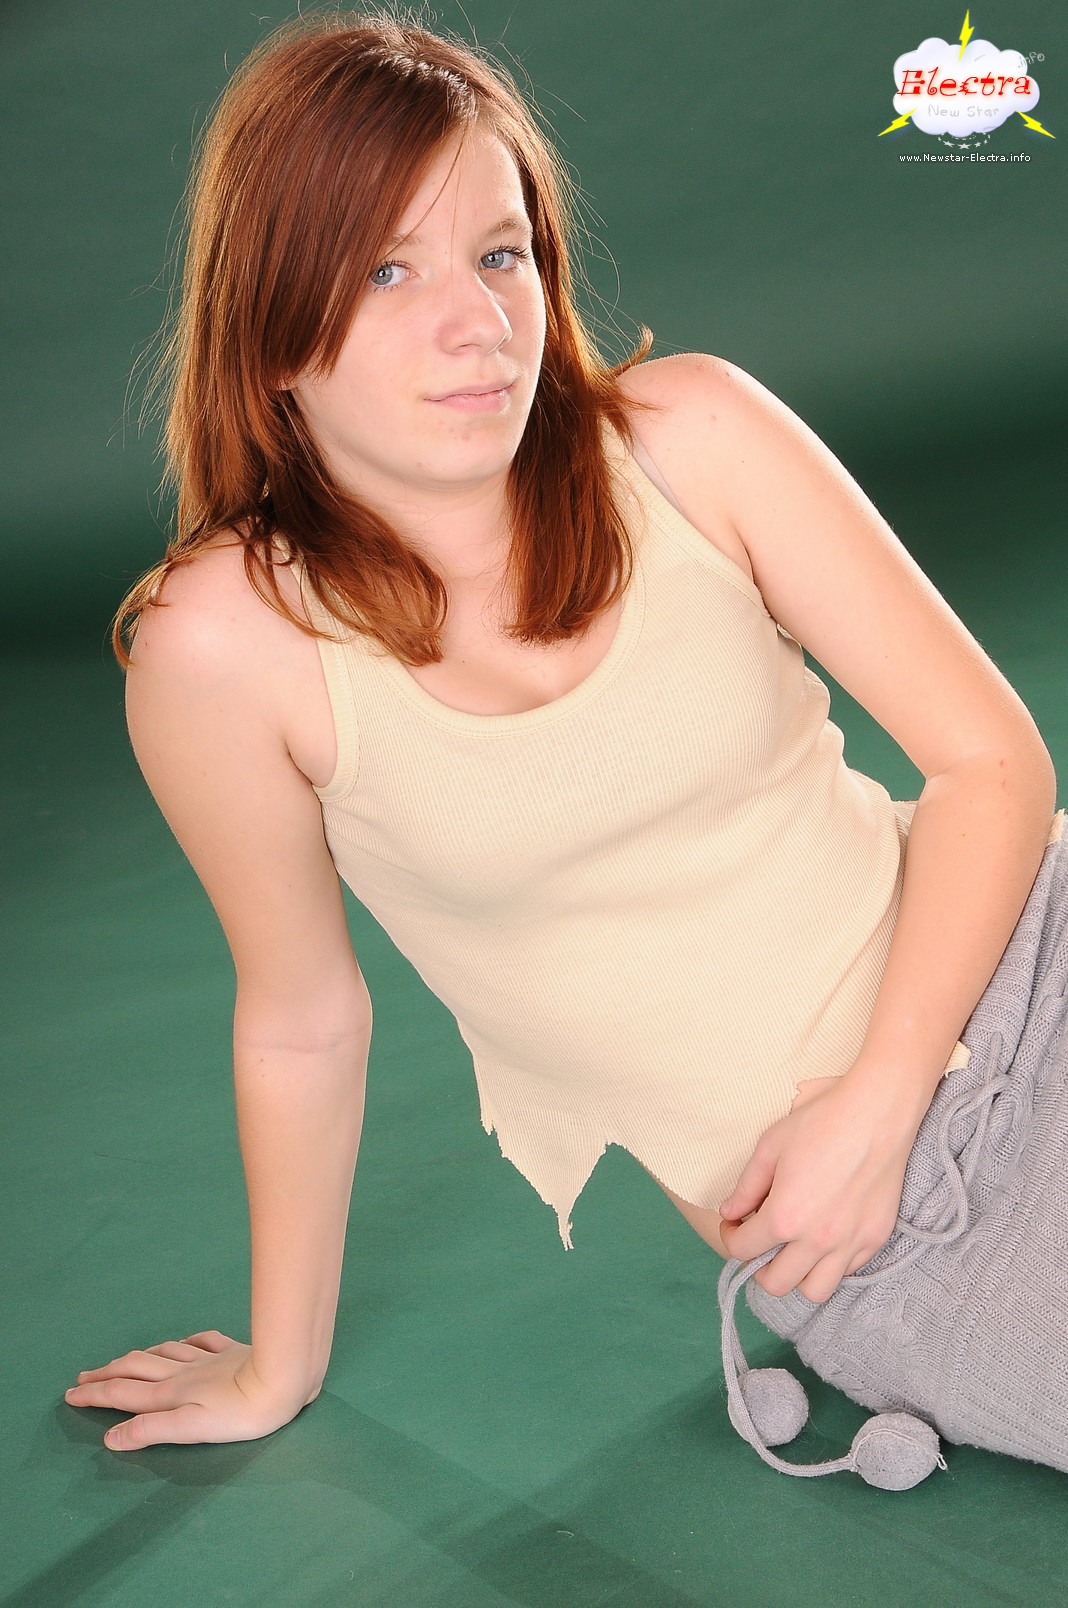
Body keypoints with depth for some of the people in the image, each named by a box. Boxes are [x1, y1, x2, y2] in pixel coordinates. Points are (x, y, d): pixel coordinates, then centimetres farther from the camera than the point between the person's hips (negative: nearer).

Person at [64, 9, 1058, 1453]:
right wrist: (283, 1367, 11)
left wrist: (878, 1101, -17)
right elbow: (302, 1019, 0)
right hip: (787, 1190, -2)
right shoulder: (230, 643, -13)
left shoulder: (690, 435, -9)